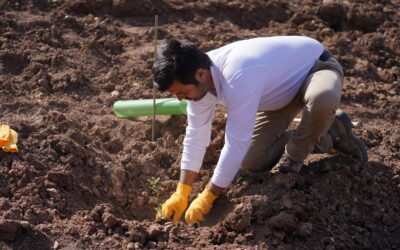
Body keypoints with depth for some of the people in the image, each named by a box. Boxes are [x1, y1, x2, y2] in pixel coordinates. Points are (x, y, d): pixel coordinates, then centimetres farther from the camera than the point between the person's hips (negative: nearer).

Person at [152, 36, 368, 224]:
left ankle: (295, 155, -13)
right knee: (252, 162, 0)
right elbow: (196, 136, -9)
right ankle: (328, 133, 16)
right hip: (284, 84, 8)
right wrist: (181, 194, -10)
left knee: (322, 99, -44)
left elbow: (236, 144, -40)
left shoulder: (239, 78, -44)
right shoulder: (200, 78, -17)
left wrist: (206, 199, -31)